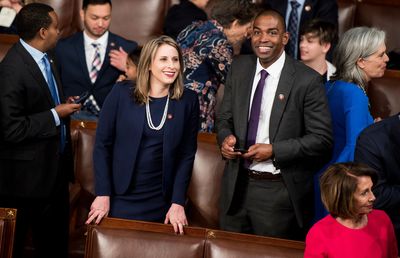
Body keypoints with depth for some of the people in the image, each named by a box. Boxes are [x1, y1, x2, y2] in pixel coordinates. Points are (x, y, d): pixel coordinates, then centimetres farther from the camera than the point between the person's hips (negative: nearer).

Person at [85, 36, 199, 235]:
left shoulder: (188, 101, -1)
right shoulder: (122, 93, -4)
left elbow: (187, 154, 1)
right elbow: (102, 144, -1)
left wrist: (178, 203, -5)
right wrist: (103, 194, -6)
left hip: (161, 204, 1)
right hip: (120, 200, -1)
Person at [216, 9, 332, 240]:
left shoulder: (307, 80, -12)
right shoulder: (239, 68, 4)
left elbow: (322, 139, -11)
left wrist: (274, 150, -18)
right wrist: (226, 137, -9)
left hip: (279, 192, -4)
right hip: (237, 185, 5)